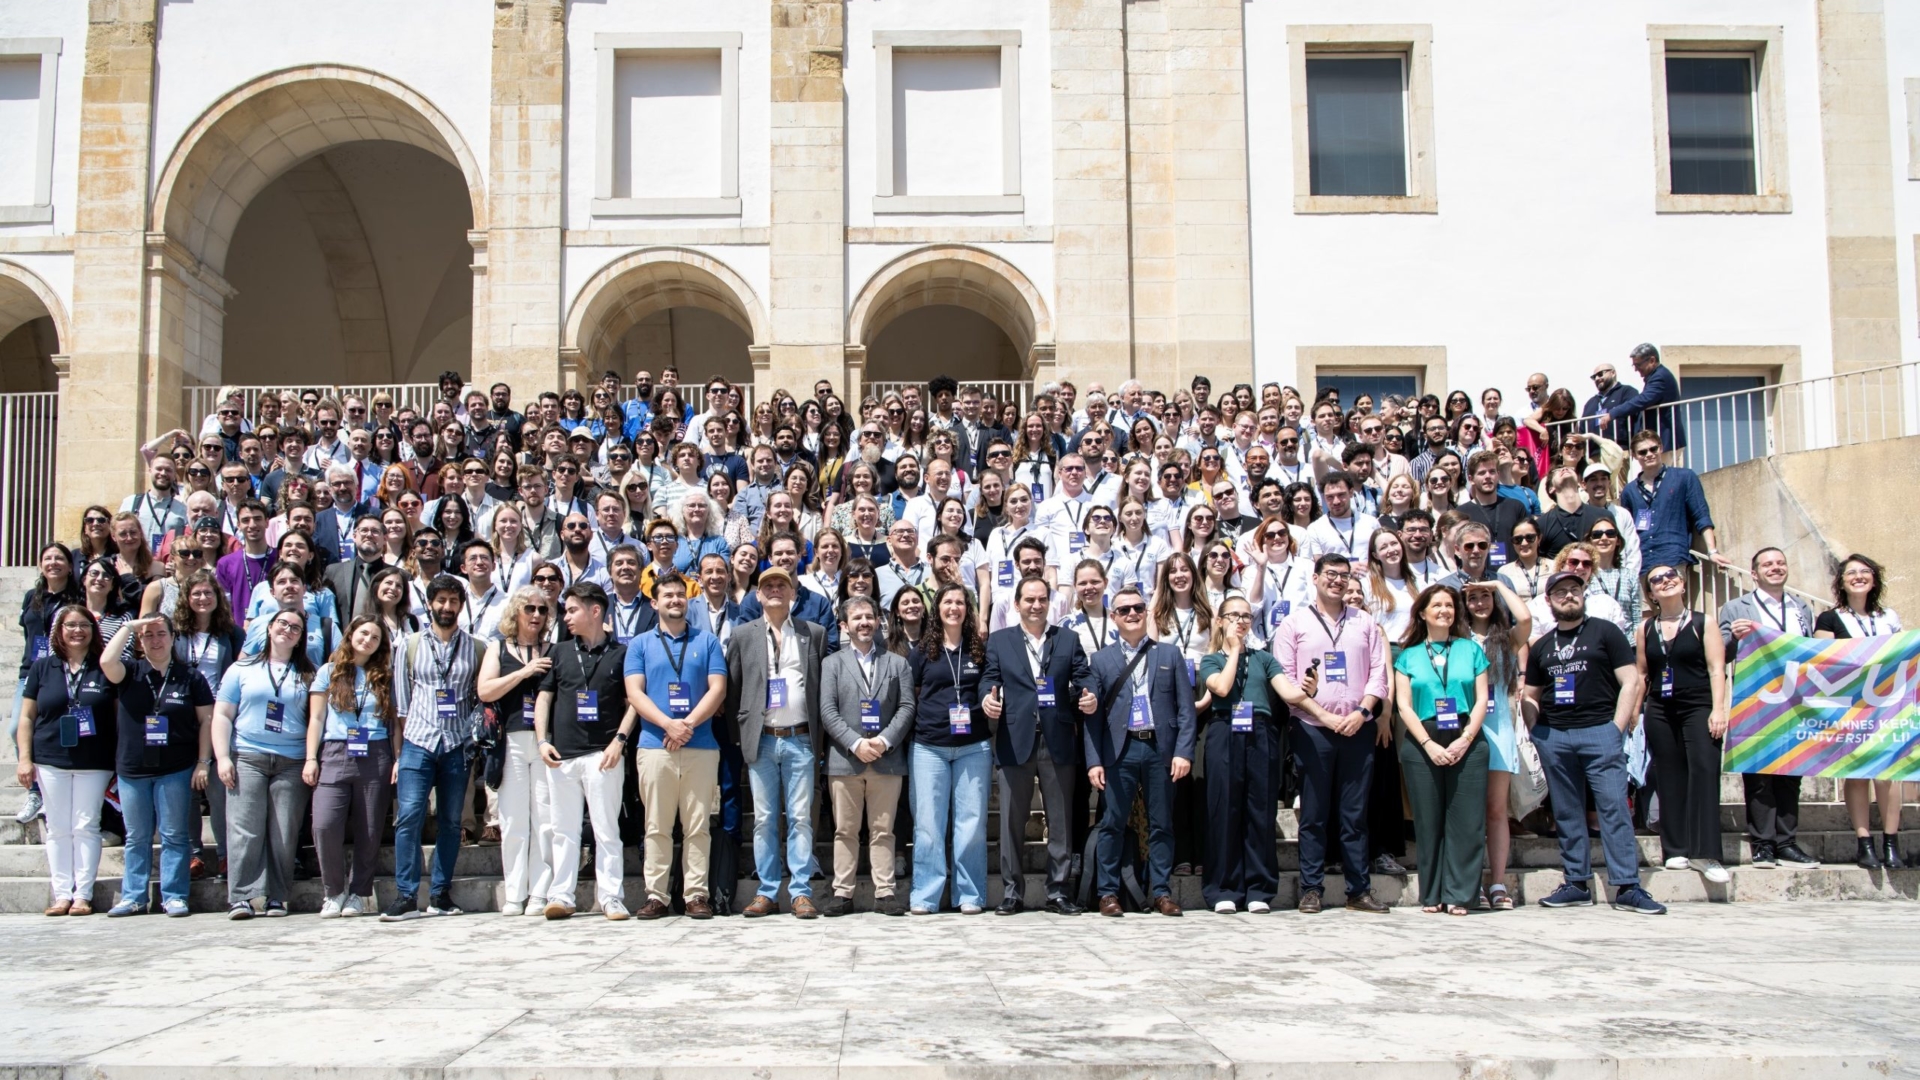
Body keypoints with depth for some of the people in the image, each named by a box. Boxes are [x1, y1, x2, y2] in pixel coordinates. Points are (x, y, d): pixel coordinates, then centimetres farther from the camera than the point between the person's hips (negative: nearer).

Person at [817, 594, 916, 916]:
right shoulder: (832, 664, 10)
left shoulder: (898, 663, 13)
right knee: (845, 831, 3)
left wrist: (884, 740, -11)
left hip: (887, 759, 1)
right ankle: (842, 892, 7)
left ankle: (884, 892, 6)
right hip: (844, 760, 0)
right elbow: (828, 711, -1)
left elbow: (906, 707, 4)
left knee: (883, 831, 3)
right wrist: (856, 743, -13)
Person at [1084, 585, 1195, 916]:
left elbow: (1185, 708, 5)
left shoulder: (1170, 654, 10)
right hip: (1120, 751, -1)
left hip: (1161, 749, 1)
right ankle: (1108, 893, 9)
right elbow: (1093, 715, 4)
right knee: (1112, 824, 1)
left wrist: (1183, 751, -6)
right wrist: (1094, 761, -5)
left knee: (1161, 825, 6)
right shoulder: (1101, 659, 8)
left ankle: (1160, 892, 13)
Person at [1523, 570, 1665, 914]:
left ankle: (1627, 887, -7)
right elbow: (1531, 696, 21)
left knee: (1615, 808, -8)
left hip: (1600, 732, -4)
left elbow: (1630, 682, -1)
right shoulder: (1541, 646, 16)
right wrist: (1536, 731, 5)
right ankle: (1577, 883, 14)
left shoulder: (1605, 632, 5)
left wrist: (1617, 728, -8)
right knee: (1566, 813, 7)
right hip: (1554, 737, 4)